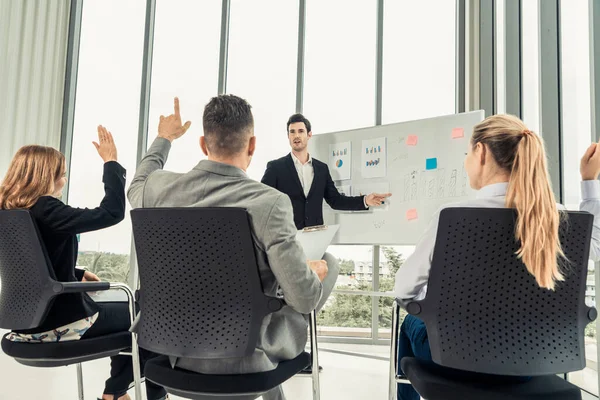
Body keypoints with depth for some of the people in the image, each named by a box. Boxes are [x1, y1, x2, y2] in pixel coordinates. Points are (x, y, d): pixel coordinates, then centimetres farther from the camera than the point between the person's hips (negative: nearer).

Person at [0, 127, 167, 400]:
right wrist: (111, 162, -17)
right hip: (58, 324, -9)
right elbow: (112, 212, -26)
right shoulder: (45, 210, -22)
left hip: (29, 321, 9)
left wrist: (78, 274, 15)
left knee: (127, 312, 25)